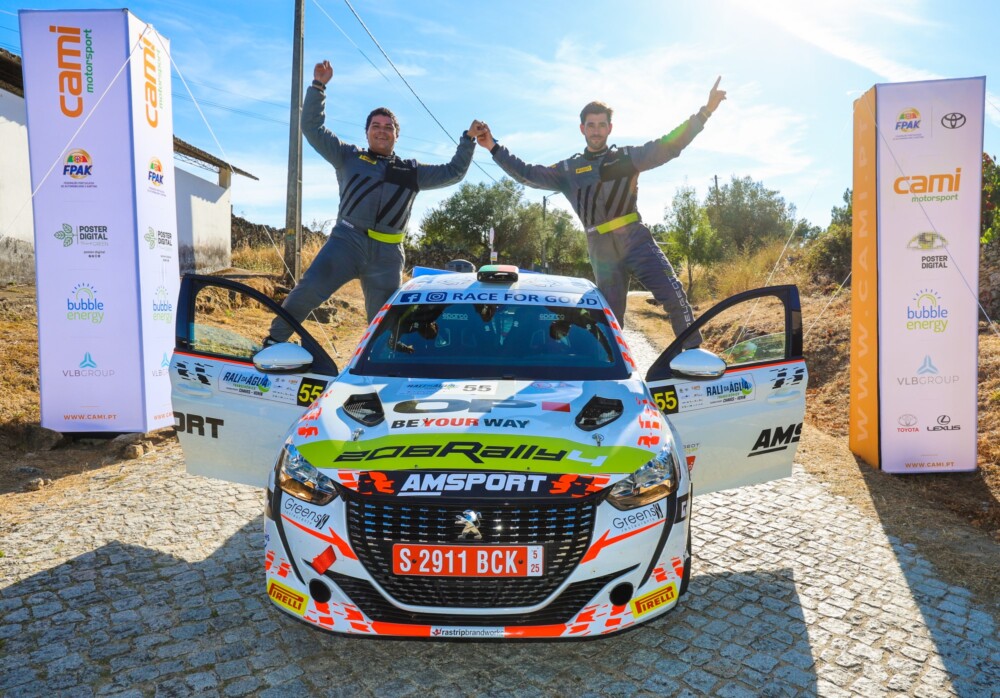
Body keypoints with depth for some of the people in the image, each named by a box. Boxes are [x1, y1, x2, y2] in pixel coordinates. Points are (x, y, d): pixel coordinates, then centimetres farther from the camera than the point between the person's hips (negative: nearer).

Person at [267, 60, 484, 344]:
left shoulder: (411, 171, 21)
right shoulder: (349, 157, 16)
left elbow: (453, 172, 23)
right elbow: (312, 127, 14)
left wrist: (468, 138, 16)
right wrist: (318, 86, 9)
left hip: (387, 254, 2)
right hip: (347, 241, -2)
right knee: (309, 288, -22)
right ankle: (275, 340, -7)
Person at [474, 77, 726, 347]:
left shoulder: (627, 157, 7)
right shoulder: (568, 170, 12)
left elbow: (669, 145, 0)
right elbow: (528, 174, 11)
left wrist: (705, 111, -9)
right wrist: (494, 147, 6)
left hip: (636, 239, -1)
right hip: (602, 251, 2)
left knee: (674, 297, -16)